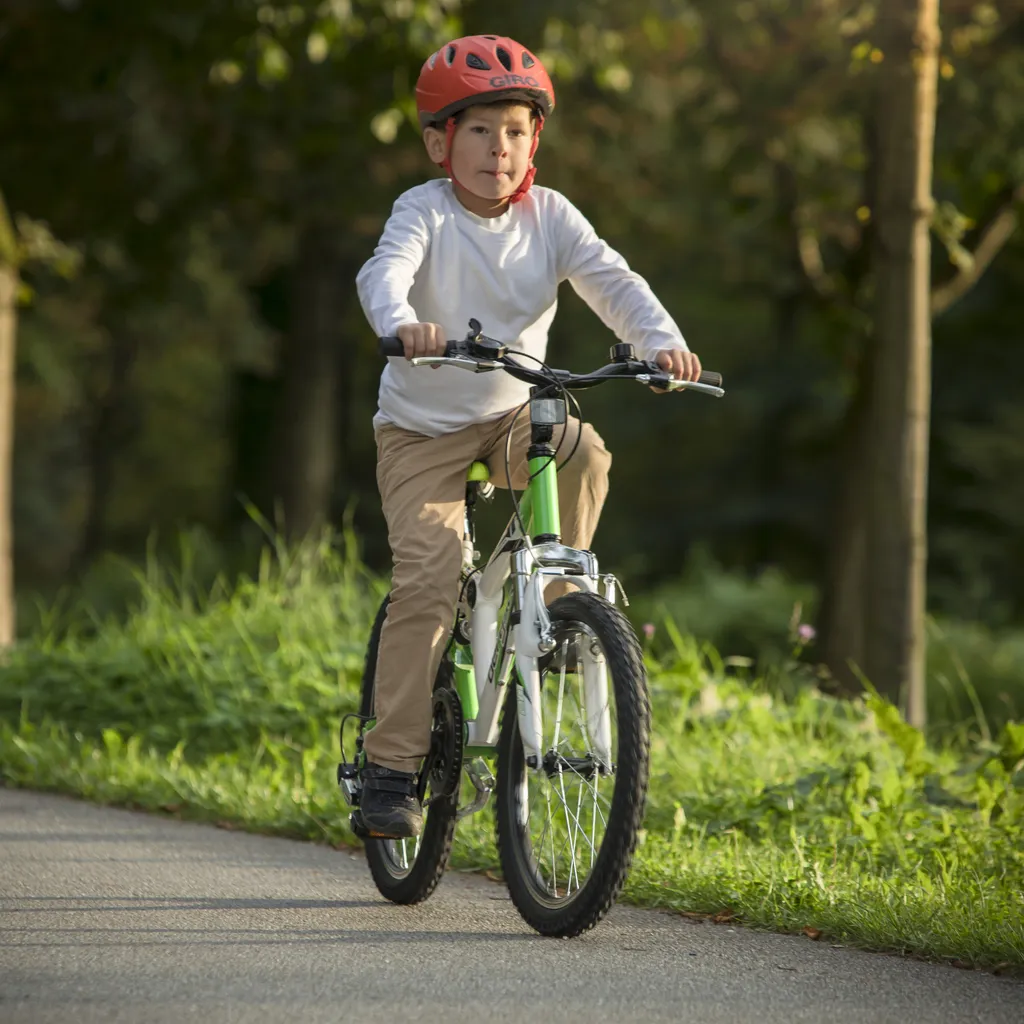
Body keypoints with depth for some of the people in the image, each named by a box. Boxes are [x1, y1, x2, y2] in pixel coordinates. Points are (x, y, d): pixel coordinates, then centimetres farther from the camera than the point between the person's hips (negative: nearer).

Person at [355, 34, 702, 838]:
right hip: (423, 428, -3)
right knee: (428, 578, -16)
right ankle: (392, 764, -9)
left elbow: (611, 279, -15)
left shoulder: (549, 216, -4)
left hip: (514, 413, 3)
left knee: (583, 452, -30)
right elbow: (385, 270, -33)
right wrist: (402, 322, -56)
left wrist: (662, 341, -34)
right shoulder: (426, 212, -14)